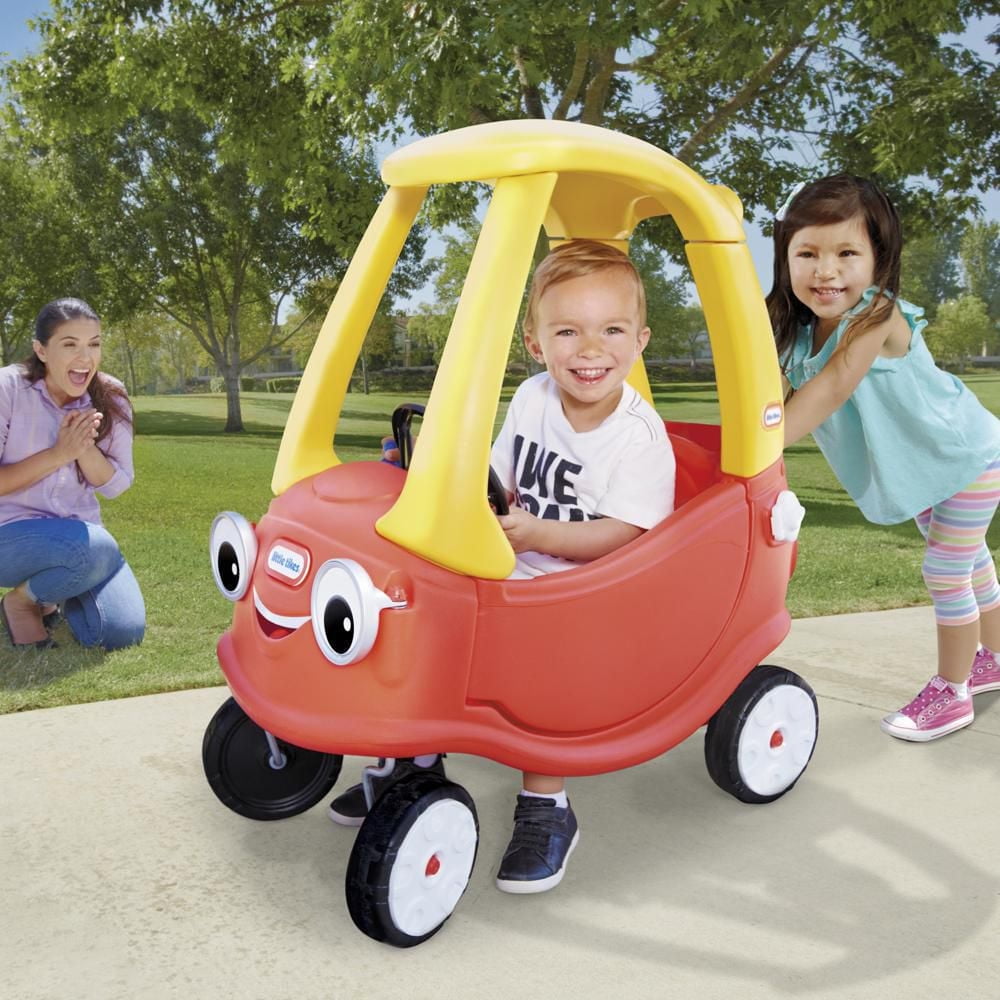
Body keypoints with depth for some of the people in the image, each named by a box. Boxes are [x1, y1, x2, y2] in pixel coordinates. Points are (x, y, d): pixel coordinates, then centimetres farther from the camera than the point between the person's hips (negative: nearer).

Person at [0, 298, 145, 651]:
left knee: (124, 634, -15)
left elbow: (116, 486, -1)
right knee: (98, 550, -35)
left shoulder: (110, 399, -3)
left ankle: (60, 593, 17)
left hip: (78, 537, 4)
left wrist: (85, 448, -20)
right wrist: (58, 453, -22)